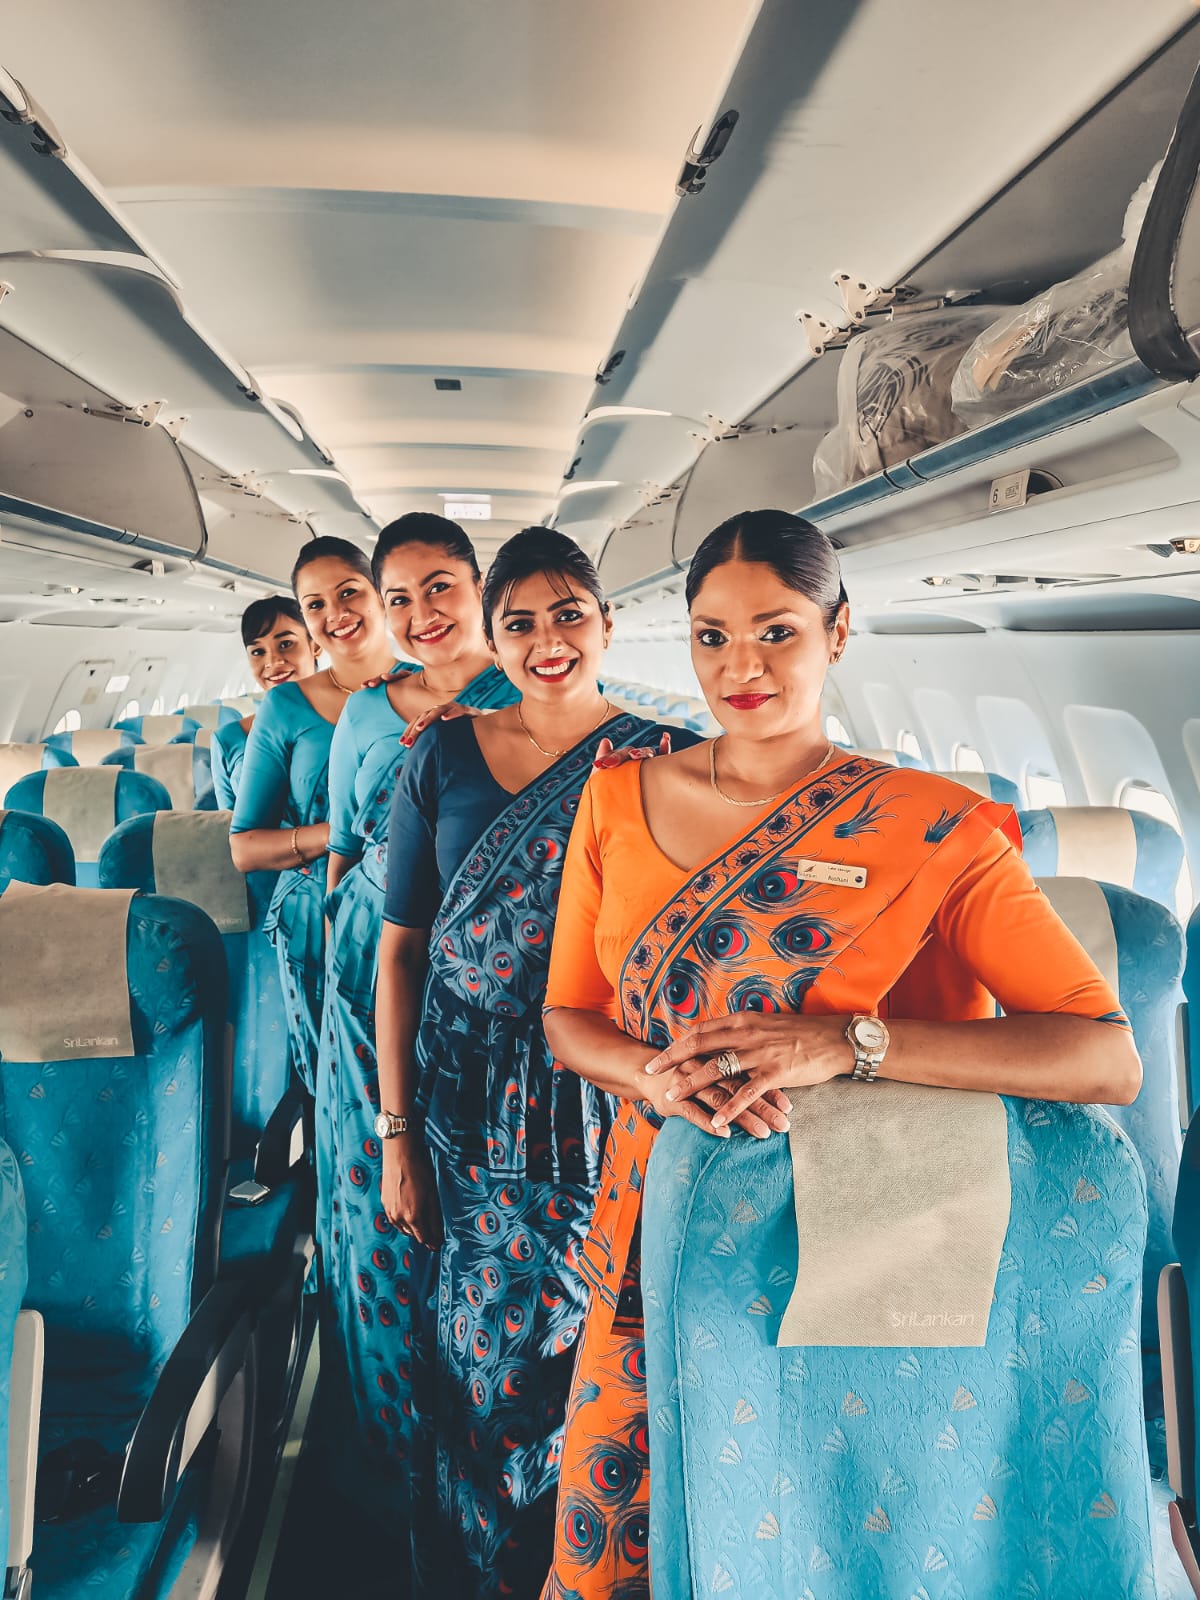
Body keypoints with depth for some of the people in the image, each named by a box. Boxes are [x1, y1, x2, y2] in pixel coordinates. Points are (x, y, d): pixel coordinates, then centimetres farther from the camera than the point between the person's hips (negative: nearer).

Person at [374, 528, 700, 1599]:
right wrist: (397, 1134, 1)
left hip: (606, 1114, -1)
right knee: (472, 1353, 13)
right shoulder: (444, 758, 1)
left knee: (591, 1355, 7)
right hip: (468, 1120, 2)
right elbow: (401, 949, 2)